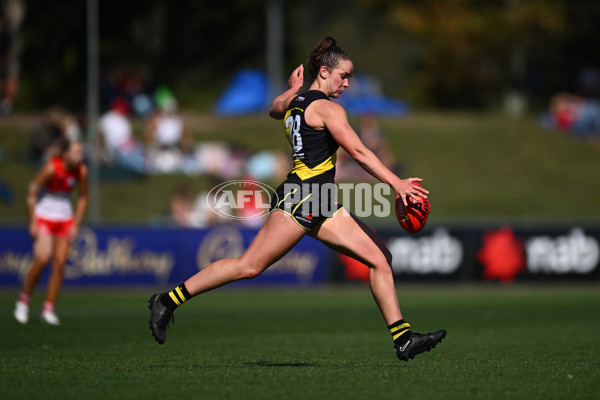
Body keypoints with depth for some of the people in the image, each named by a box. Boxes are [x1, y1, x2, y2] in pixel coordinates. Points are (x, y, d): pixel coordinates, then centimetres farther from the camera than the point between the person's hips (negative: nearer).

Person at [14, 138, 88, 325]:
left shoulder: (81, 171, -8)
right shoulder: (51, 168, -21)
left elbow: (83, 198, 7)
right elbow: (31, 192, -13)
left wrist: (75, 225, 2)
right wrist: (32, 222, -13)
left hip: (65, 219, 5)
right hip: (44, 217, -5)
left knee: (59, 264, -2)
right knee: (42, 259, -19)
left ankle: (48, 310, 5)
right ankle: (23, 300, -1)